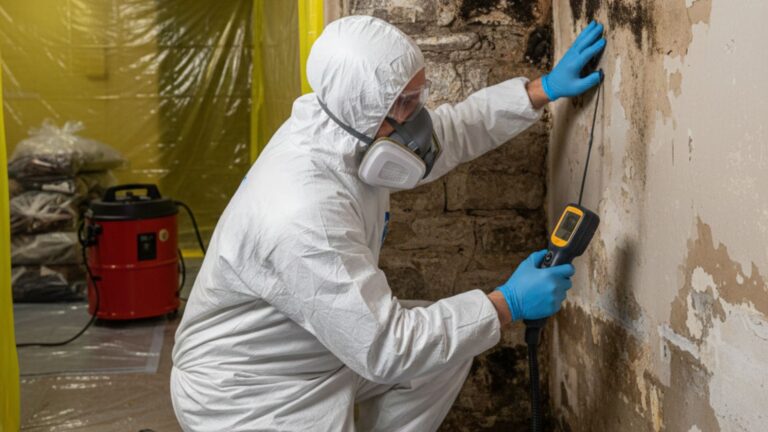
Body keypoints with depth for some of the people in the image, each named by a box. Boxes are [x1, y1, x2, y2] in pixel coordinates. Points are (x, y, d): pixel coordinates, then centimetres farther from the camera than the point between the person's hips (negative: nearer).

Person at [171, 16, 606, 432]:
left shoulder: (352, 126, -9)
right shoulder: (304, 214, -35)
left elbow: (451, 129, 11)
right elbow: (385, 348, -31)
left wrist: (544, 89, 7)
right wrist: (507, 304, -25)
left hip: (322, 348, 9)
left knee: (454, 339, 8)